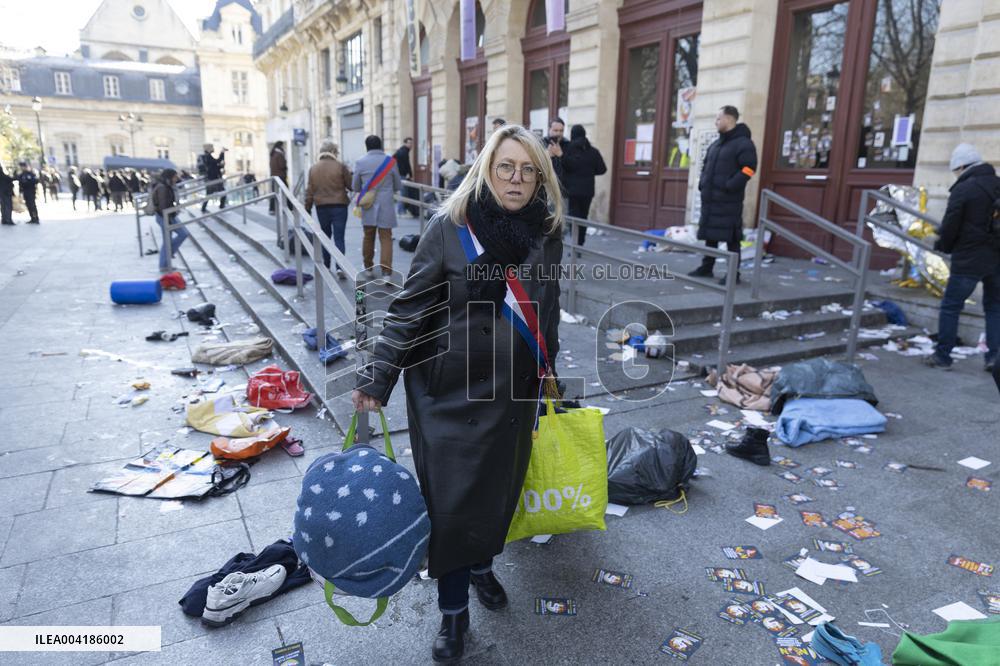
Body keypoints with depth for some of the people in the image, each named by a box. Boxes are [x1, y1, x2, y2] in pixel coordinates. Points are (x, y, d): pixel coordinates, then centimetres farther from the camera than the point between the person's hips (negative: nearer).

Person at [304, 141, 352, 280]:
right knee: (339, 238, -3)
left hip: (321, 207, 3)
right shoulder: (340, 166, -7)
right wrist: (349, 174, 16)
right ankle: (340, 267, -14)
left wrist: (307, 208, 13)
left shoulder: (313, 168, 5)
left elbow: (309, 191, 6)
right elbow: (351, 185, -4)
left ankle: (326, 266, 25)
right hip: (339, 206, -3)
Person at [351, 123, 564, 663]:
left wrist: (544, 373, 19)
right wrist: (377, 379, -15)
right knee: (450, 499, 3)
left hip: (513, 392, 4)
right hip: (448, 393, -3)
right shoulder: (449, 227, -12)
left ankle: (481, 566, 46)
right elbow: (410, 309, -10)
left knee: (499, 488, 17)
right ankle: (453, 610, 25)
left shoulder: (546, 232, -1)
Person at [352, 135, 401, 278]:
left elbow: (355, 187, 4)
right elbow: (397, 186, 5)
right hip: (386, 206, -1)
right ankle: (386, 272, -10)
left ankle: (368, 268, 29)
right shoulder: (390, 161, -4)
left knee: (368, 237, 16)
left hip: (368, 206, 1)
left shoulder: (361, 162, -3)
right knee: (386, 239, -1)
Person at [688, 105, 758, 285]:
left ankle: (733, 273, 0)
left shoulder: (743, 143, -7)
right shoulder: (715, 144, 19)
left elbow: (749, 168, -16)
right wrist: (702, 183, 12)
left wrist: (729, 186, -21)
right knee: (709, 233, 14)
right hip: (710, 198, 8)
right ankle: (706, 267, 24)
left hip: (728, 200, -8)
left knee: (730, 237, -5)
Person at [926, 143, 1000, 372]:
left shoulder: (963, 189, -12)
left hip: (969, 261, -6)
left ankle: (942, 355, 9)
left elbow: (950, 227, -10)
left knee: (950, 307, 4)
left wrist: (942, 246, 8)